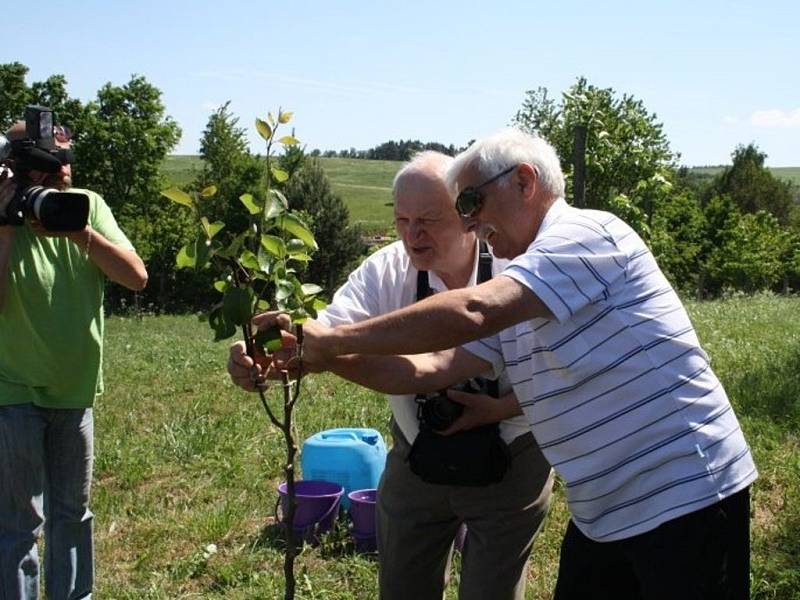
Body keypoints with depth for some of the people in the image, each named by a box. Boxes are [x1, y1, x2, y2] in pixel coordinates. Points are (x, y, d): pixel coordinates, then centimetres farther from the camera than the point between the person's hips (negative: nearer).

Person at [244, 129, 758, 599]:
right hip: (603, 514, 8)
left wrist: (334, 338, -21)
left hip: (688, 498, -8)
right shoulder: (516, 298, 12)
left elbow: (470, 313, -29)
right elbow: (429, 369, 9)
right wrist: (328, 358, -2)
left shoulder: (586, 233, -16)